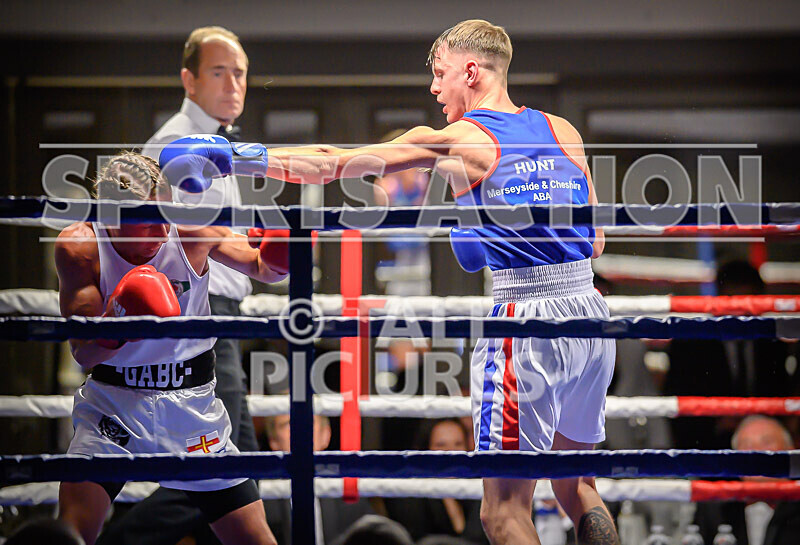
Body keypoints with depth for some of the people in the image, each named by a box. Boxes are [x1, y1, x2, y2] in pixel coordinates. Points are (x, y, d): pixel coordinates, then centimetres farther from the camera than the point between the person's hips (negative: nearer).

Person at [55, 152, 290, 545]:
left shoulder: (190, 231, -12)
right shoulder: (79, 247, -15)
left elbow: (261, 268, 6)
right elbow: (83, 354, -17)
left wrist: (278, 257, -19)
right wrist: (117, 323, -38)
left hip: (191, 407, 1)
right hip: (112, 405, -1)